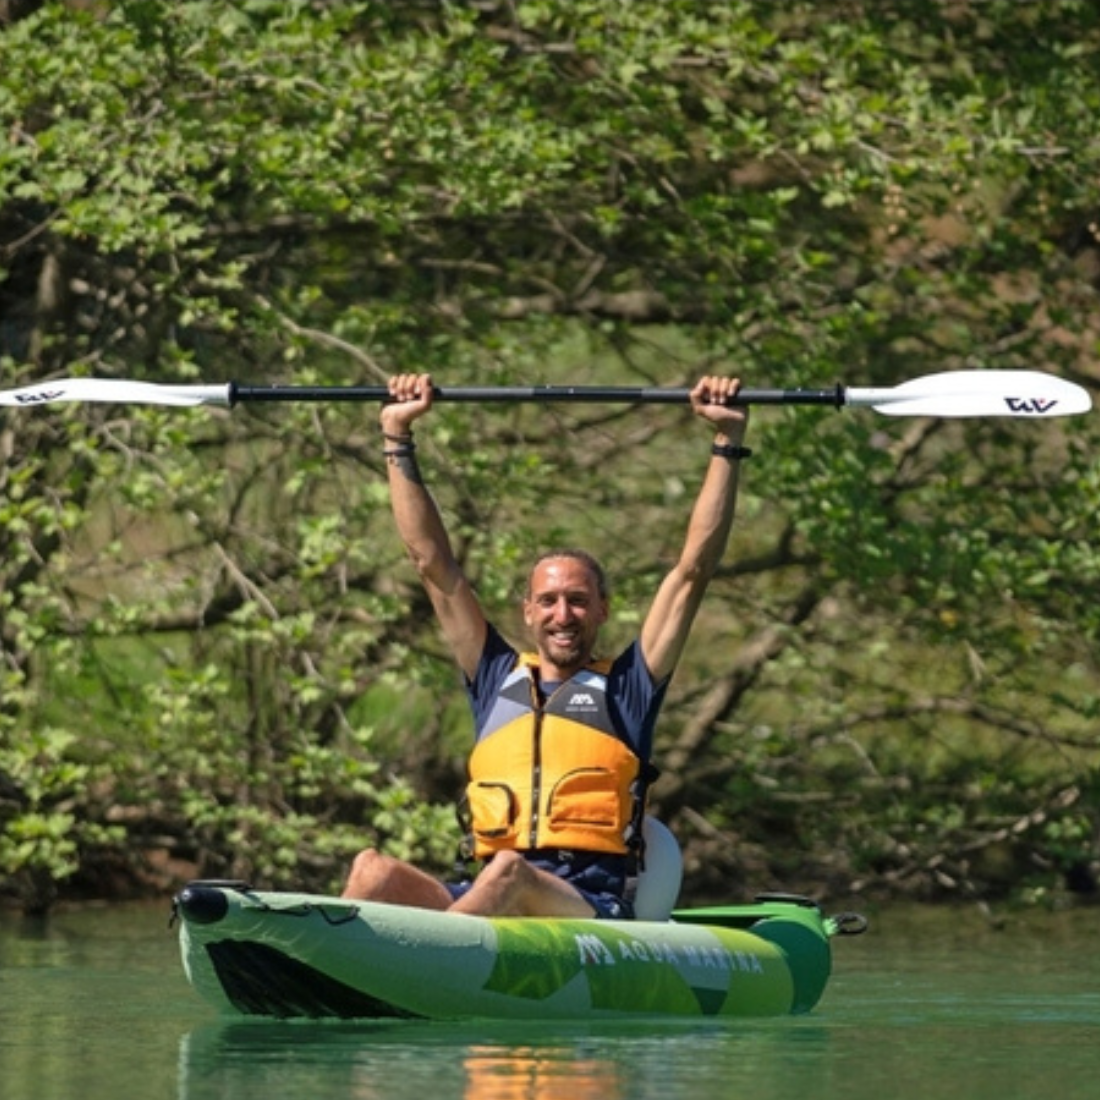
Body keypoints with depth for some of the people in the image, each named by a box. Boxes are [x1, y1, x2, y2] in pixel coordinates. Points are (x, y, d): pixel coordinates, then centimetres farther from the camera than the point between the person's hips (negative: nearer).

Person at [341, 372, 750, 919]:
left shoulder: (625, 688, 17)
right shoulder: (499, 679, 25)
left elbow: (693, 570, 15)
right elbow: (432, 563, 26)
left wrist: (728, 442, 14)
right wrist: (398, 439, 26)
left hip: (594, 912, -3)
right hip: (486, 902, 4)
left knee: (509, 875, -38)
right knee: (374, 871, -27)